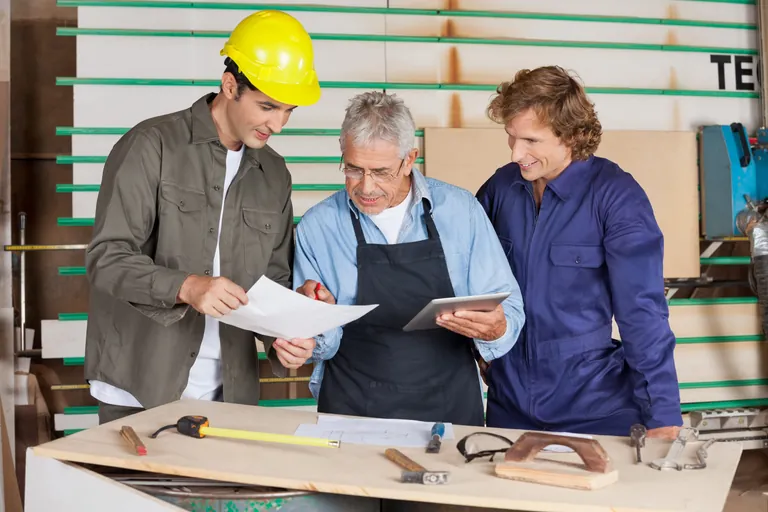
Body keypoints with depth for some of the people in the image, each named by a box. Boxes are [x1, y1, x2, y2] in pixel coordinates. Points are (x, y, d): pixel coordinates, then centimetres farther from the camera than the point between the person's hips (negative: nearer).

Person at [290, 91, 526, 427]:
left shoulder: (461, 210, 2)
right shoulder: (317, 226, 1)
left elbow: (509, 309, 3)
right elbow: (320, 349, 6)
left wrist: (494, 330, -18)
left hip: (451, 411, 1)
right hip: (352, 413, 0)